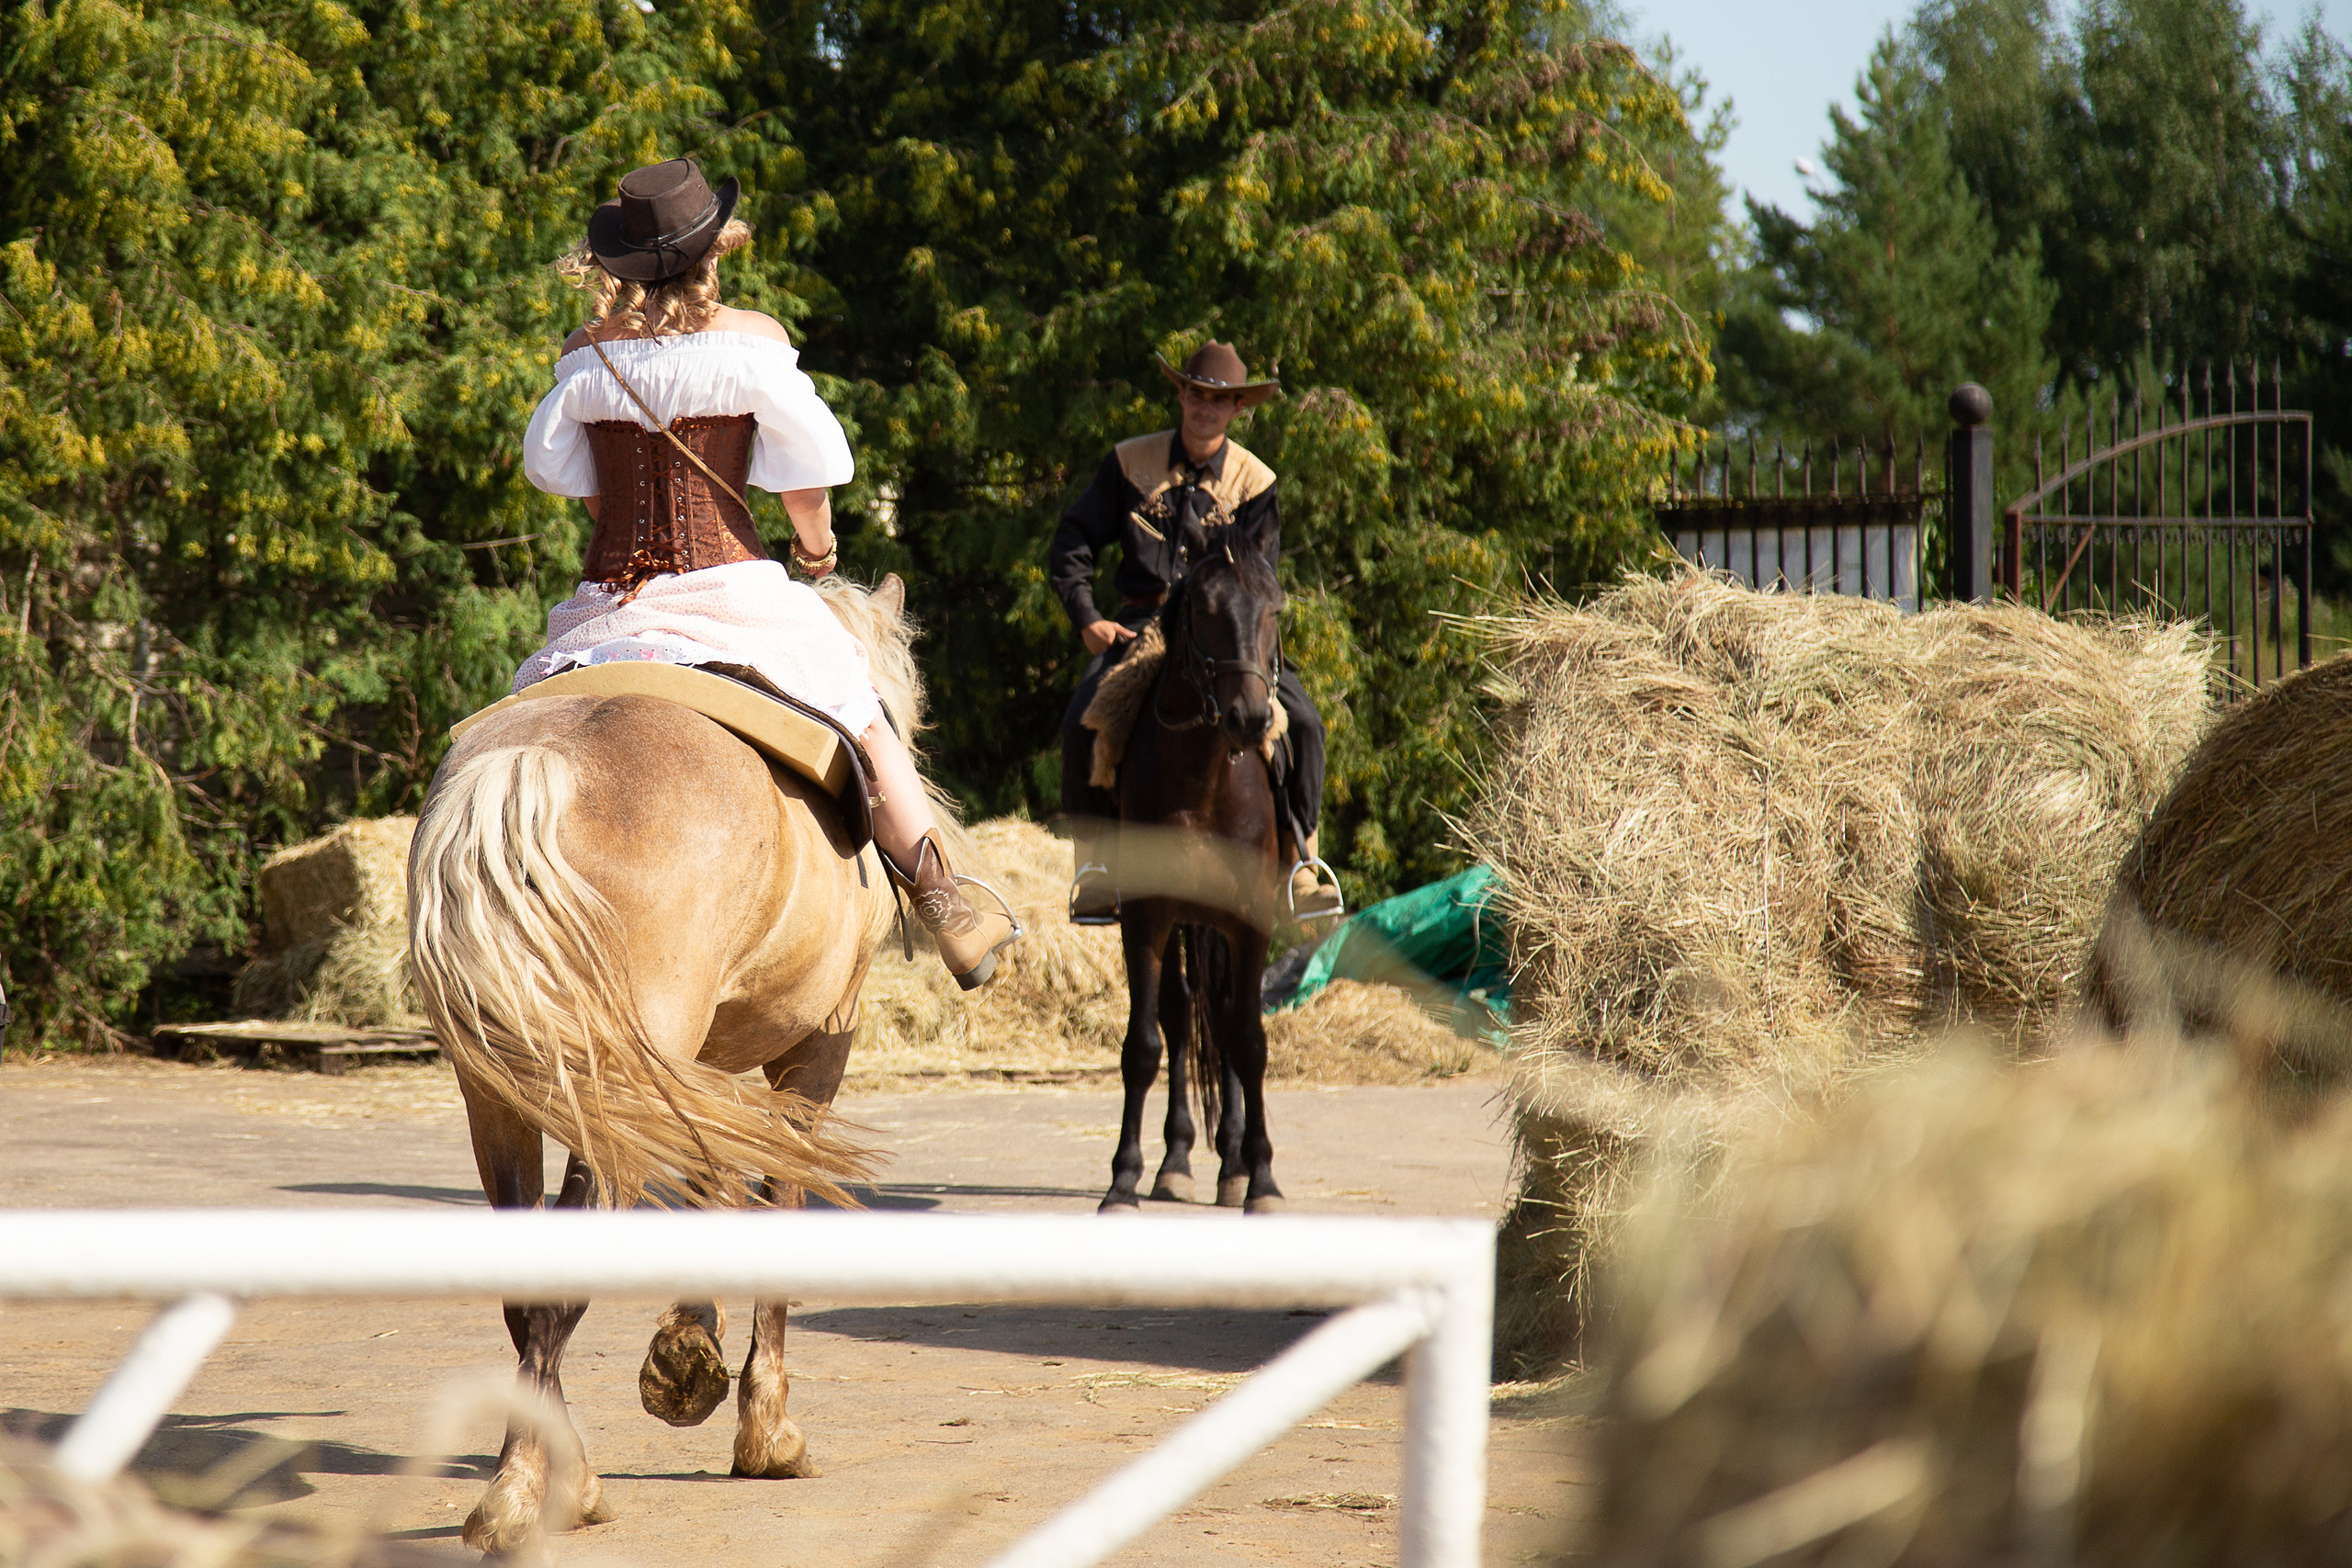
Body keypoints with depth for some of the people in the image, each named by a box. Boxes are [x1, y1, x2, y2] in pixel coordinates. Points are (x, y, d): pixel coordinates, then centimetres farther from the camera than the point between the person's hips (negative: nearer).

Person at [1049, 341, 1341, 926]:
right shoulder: (1130, 463, 4)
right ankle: (1095, 865, -14)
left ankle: (1300, 861, -6)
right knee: (1081, 724, -26)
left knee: (1302, 722, -20)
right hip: (1139, 623, 0)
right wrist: (1087, 618, -7)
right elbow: (1073, 542, 6)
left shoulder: (1253, 481, 4)